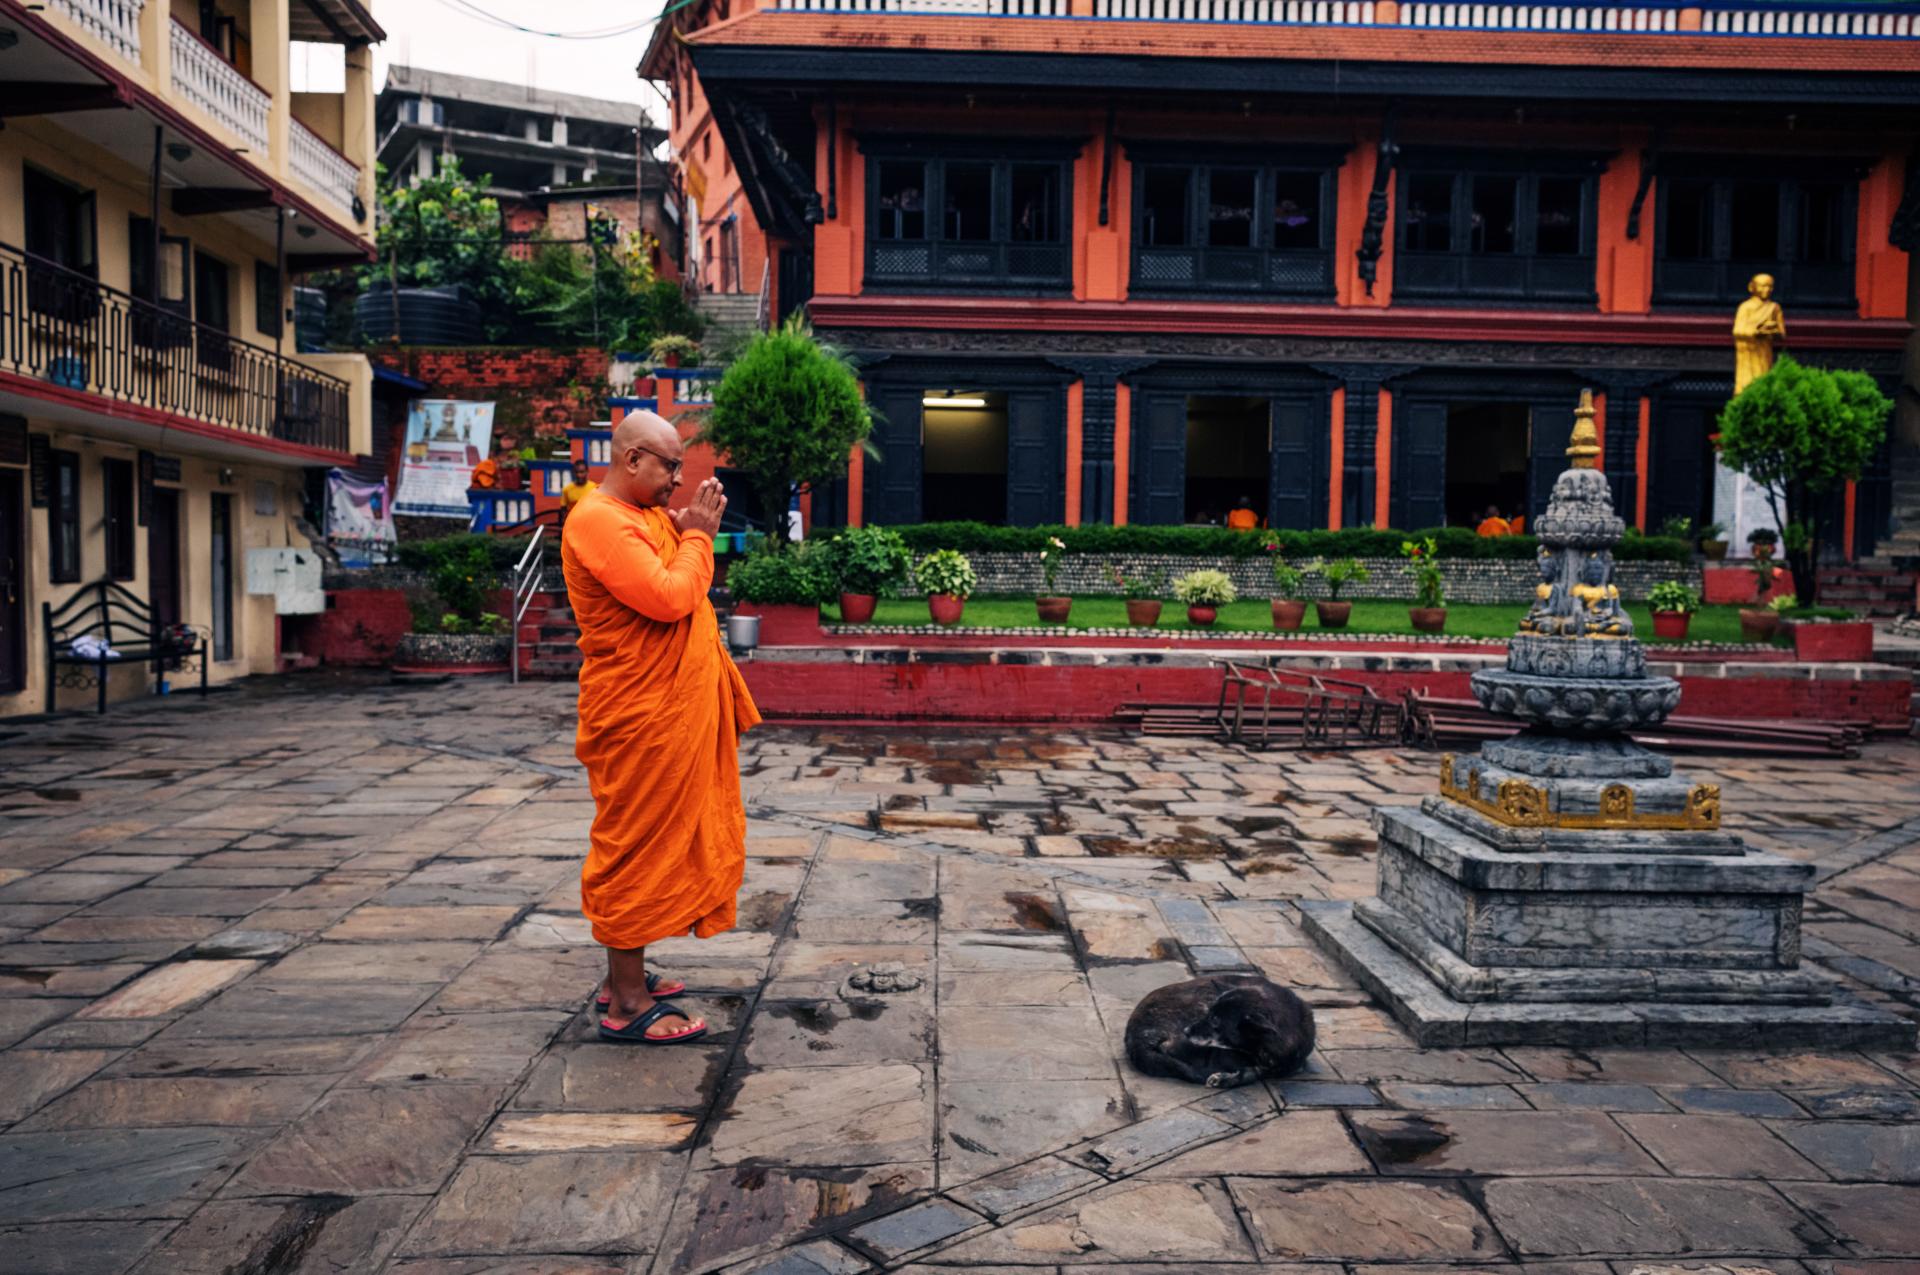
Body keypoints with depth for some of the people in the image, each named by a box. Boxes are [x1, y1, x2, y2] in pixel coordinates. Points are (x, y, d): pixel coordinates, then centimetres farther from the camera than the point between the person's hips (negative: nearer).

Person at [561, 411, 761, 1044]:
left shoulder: (645, 517, 16)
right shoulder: (599, 521, -16)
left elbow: (681, 586, 19)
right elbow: (669, 599, -24)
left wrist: (693, 529, 6)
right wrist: (696, 536, -11)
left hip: (670, 708, 10)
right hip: (638, 714, -10)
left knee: (656, 842, 16)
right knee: (638, 846, -5)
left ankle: (626, 974, 27)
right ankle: (627, 1004, 3)